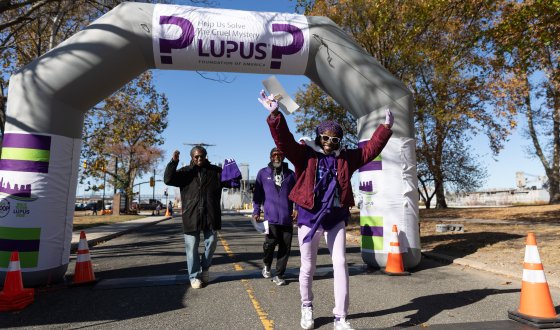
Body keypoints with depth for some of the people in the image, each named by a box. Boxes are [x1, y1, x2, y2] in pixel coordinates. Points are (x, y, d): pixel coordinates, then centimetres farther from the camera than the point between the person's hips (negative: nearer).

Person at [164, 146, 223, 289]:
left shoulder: (215, 171, 7)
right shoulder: (185, 172, 5)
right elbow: (168, 179, -6)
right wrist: (173, 162, -18)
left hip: (210, 215, 1)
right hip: (191, 215, -1)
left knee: (211, 242, 6)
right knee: (192, 247, 3)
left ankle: (204, 269, 30)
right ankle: (194, 276, 16)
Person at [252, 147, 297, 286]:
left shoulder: (291, 174, 11)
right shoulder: (263, 173, 9)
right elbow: (257, 194, 9)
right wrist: (256, 211, 1)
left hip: (287, 218, 2)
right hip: (271, 217, -2)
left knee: (285, 247, 2)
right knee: (270, 243, -12)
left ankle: (279, 275, 19)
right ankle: (266, 265, 20)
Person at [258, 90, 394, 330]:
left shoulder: (346, 158, 7)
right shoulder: (305, 154, -3)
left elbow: (370, 149, 11)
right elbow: (284, 140, -15)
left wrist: (386, 128, 6)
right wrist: (275, 115, -28)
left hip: (336, 218, 3)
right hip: (309, 216, -2)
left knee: (340, 264, 0)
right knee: (308, 267, 9)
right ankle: (307, 307, 35)